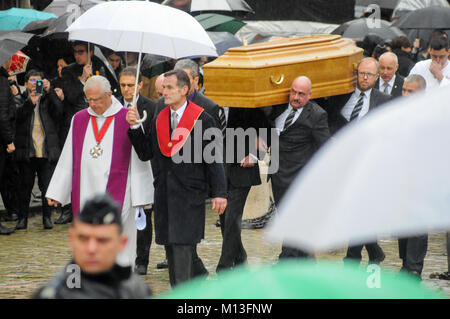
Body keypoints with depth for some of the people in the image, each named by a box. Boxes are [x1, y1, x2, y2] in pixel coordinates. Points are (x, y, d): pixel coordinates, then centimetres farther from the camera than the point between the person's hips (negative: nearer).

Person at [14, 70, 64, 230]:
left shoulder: (48, 99, 10)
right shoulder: (22, 100, 8)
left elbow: (58, 110, -7)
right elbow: (18, 116, -9)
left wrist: (49, 91, -17)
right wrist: (30, 102, -23)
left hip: (47, 151, 0)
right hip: (27, 151, 0)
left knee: (47, 186, 0)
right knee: (25, 185, 5)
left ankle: (47, 217, 8)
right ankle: (23, 218, 11)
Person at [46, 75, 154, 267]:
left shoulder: (127, 120, -4)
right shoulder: (79, 120, 10)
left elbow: (139, 159, -3)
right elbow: (68, 158, 14)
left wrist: (140, 196, -6)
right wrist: (56, 192, 10)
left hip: (116, 194, -5)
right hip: (85, 192, 5)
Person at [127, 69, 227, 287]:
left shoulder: (202, 119, -5)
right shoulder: (158, 120, 11)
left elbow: (213, 158, -6)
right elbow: (145, 153, 10)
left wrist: (218, 193, -9)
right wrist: (135, 127, -2)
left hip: (189, 195, -6)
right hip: (164, 194, 6)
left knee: (182, 246, -12)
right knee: (170, 247, 8)